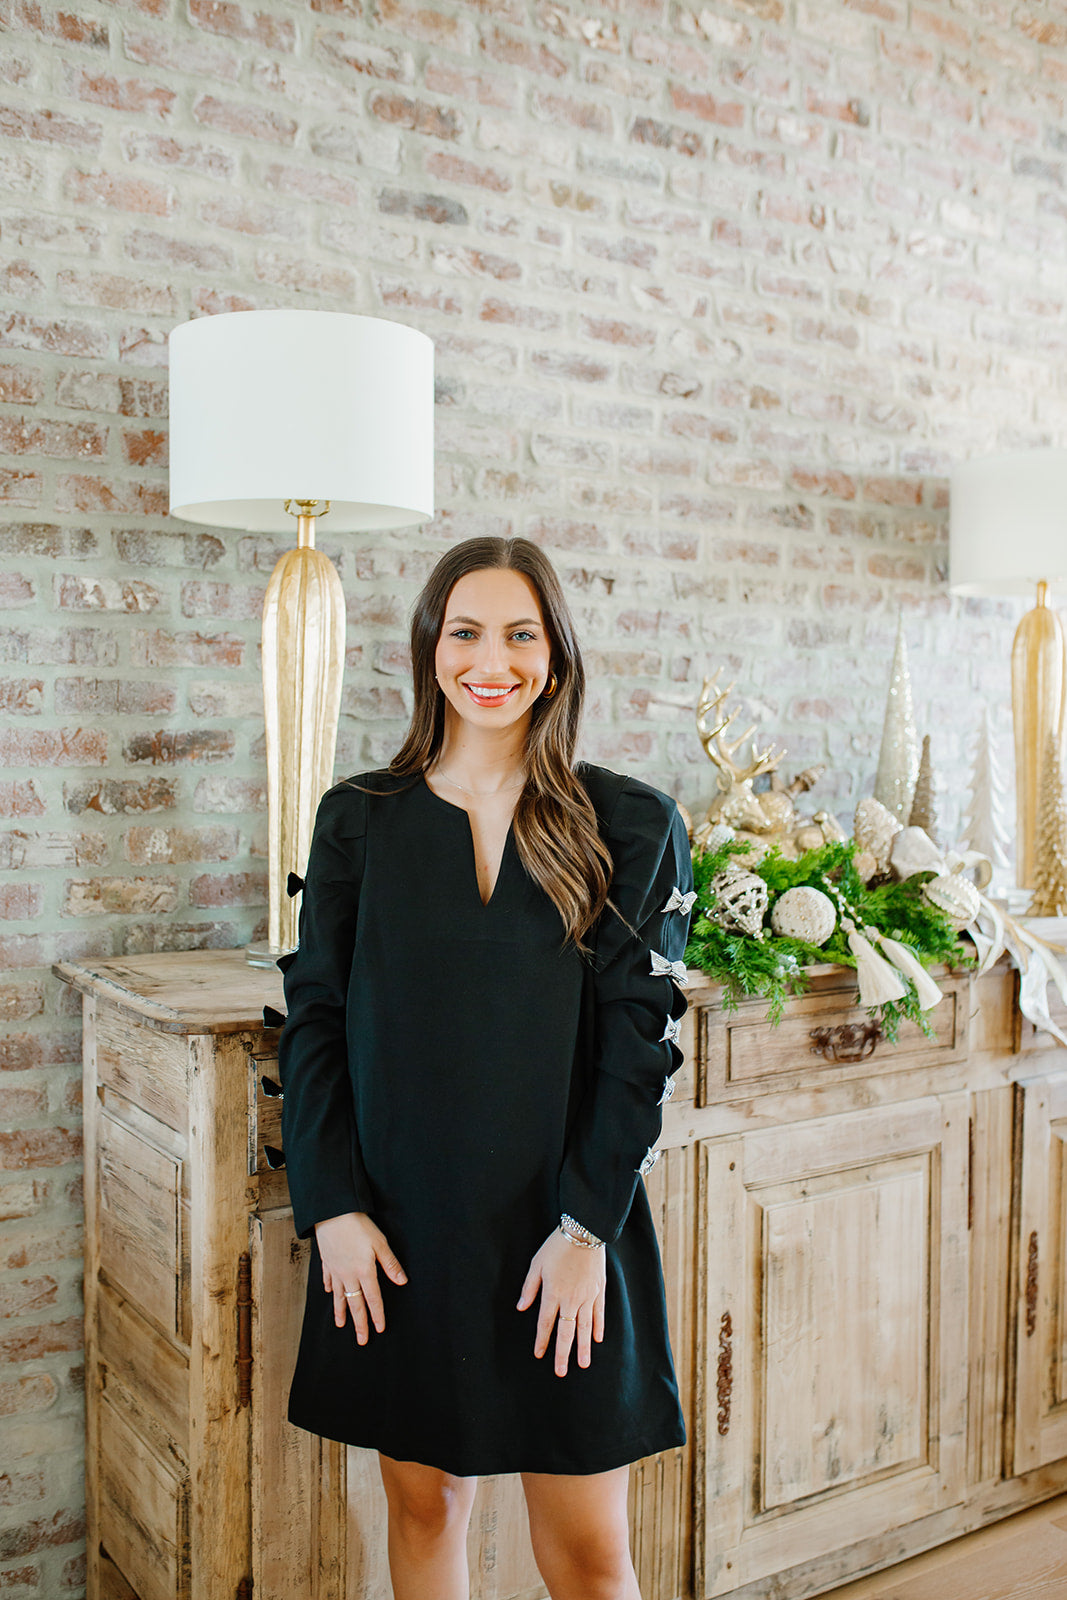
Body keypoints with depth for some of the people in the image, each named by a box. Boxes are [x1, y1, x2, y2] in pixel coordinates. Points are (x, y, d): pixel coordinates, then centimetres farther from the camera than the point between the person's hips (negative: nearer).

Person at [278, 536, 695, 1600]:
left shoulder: (631, 828, -2)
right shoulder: (359, 819, 3)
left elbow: (641, 1038, -5)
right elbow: (313, 1019, 3)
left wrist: (585, 1228, -11)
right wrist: (332, 1209, -5)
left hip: (564, 1229, -1)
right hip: (397, 1229, 2)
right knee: (425, 1503, 16)